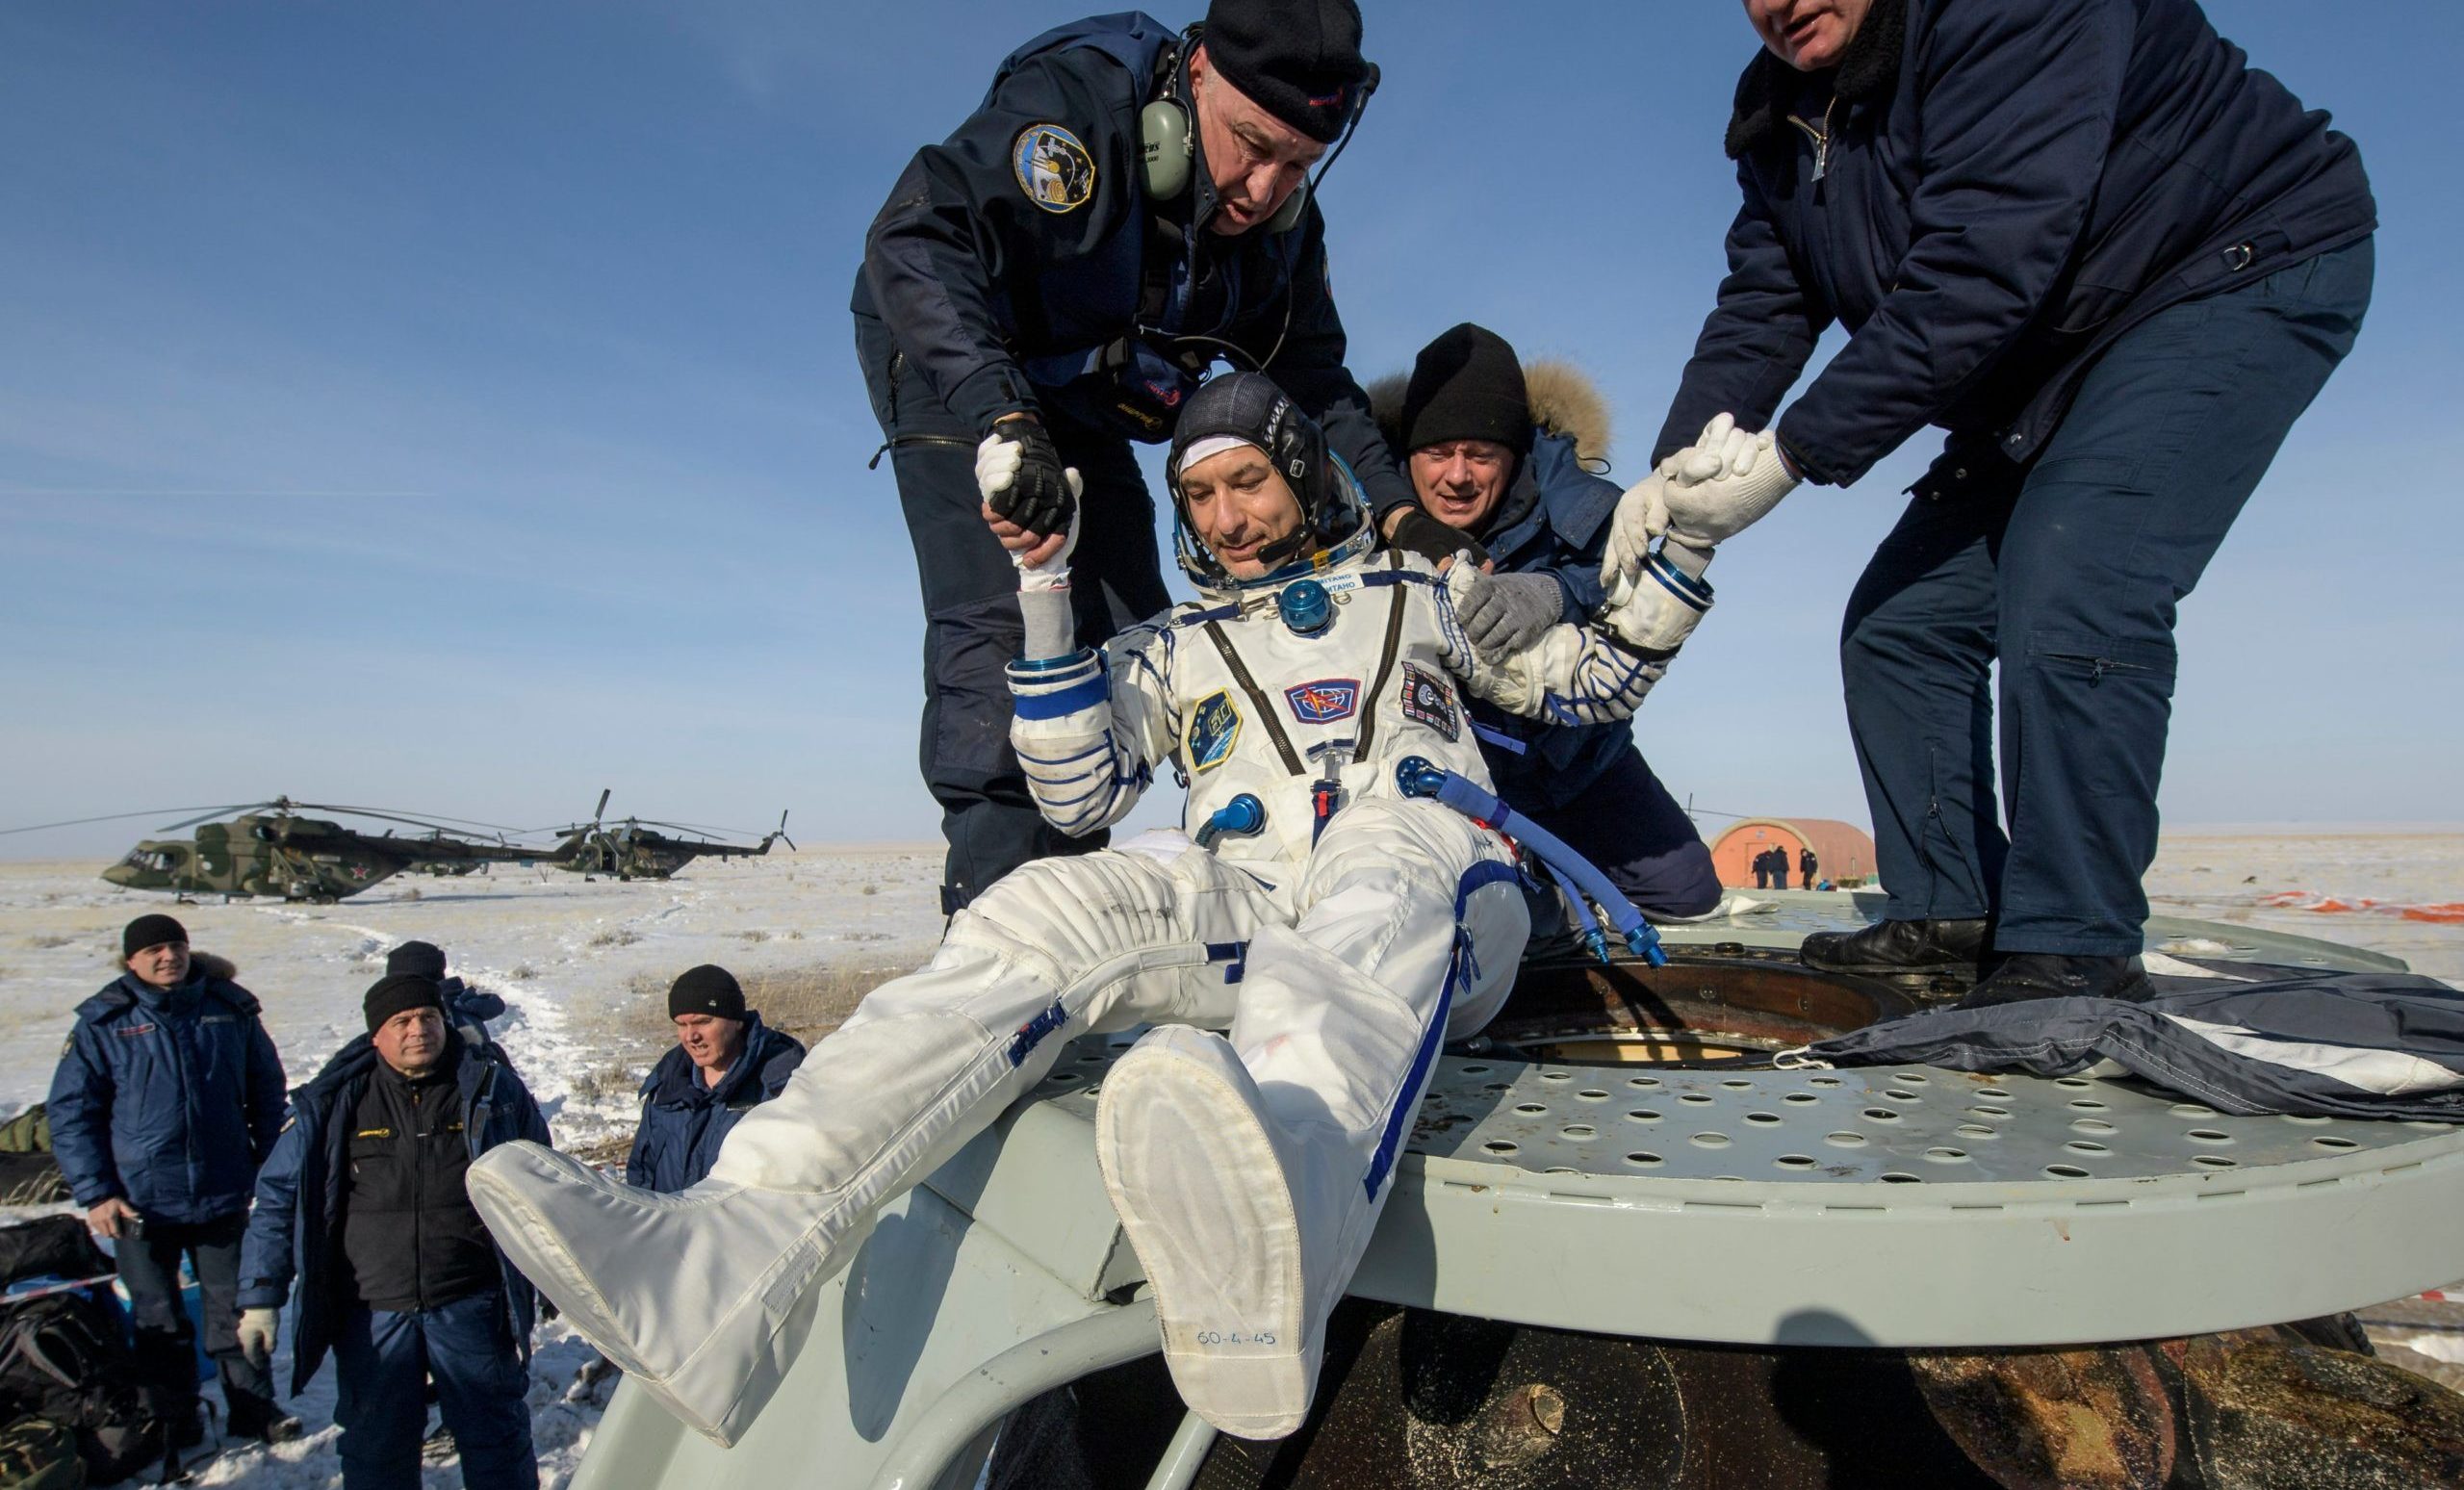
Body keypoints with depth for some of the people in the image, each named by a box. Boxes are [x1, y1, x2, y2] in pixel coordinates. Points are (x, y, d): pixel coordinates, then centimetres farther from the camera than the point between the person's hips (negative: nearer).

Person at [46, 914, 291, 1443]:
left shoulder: (231, 1009, 0)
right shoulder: (104, 1021, -5)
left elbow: (267, 1093, 9)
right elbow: (71, 1111, -3)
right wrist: (94, 1193, -9)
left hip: (224, 1196, 1)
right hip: (140, 1201, -1)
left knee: (235, 1310, 11)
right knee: (158, 1320, 12)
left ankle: (254, 1411, 24)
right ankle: (175, 1424, 28)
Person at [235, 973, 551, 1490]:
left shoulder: (493, 1088, -3)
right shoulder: (333, 1102, -2)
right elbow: (278, 1199, 4)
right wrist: (260, 1297, -1)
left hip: (472, 1306, -1)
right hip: (372, 1313, 1)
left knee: (496, 1436, 11)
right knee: (375, 1446, 15)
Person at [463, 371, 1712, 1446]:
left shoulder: (1421, 591, 26)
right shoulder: (1175, 648, 27)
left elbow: (1589, 687, 26)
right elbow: (1079, 795, 13)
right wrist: (1044, 600, 5)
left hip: (1428, 872, -2)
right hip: (1242, 900, 2)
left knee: (1362, 922, -40)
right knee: (1046, 910, -27)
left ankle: (1264, 1269, -73)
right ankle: (732, 1259, -44)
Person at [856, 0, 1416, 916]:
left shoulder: (1284, 222, -9)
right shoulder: (1080, 103, -29)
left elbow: (1311, 375, -1)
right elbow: (914, 240, -40)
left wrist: (1397, 506, -15)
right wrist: (1001, 423, -53)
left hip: (1079, 410, 6)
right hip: (953, 359, -6)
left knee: (1123, 637, -3)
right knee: (1004, 617, -22)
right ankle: (992, 898, -19)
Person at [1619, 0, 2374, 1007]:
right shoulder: (1781, 117, 1)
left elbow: (1984, 266, -35)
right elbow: (1757, 314, -4)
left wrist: (1794, 453, -35)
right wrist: (1674, 473, -21)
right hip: (2045, 365, 9)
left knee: (2068, 600, -27)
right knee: (1901, 618, 0)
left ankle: (2076, 955, -18)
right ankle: (1948, 914, 8)